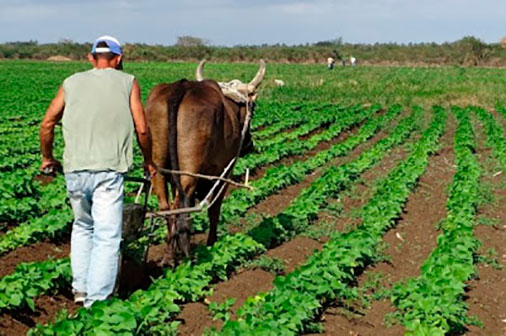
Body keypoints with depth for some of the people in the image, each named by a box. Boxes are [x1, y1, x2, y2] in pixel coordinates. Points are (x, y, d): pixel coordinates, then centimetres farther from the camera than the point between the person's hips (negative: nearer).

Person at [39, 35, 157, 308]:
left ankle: (80, 287, 23)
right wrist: (148, 161, 18)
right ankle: (97, 301, -3)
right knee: (107, 236, 0)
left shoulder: (72, 83, 13)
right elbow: (142, 129, 3)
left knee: (82, 226, 24)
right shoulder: (127, 83, 7)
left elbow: (47, 124, 11)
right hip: (109, 171, -3)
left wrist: (47, 158, 25)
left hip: (74, 169, 3)